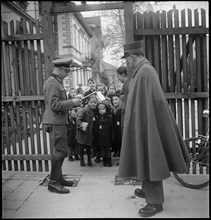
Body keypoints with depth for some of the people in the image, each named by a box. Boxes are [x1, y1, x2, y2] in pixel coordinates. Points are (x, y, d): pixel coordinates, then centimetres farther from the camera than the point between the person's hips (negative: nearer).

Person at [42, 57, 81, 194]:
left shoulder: (57, 82, 19)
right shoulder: (52, 83, -14)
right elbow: (54, 105, -22)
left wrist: (73, 103, 13)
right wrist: (72, 102, -16)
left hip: (60, 122, 11)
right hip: (55, 122, -11)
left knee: (60, 151, 15)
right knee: (61, 151, -7)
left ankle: (58, 178, 26)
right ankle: (53, 183, 2)